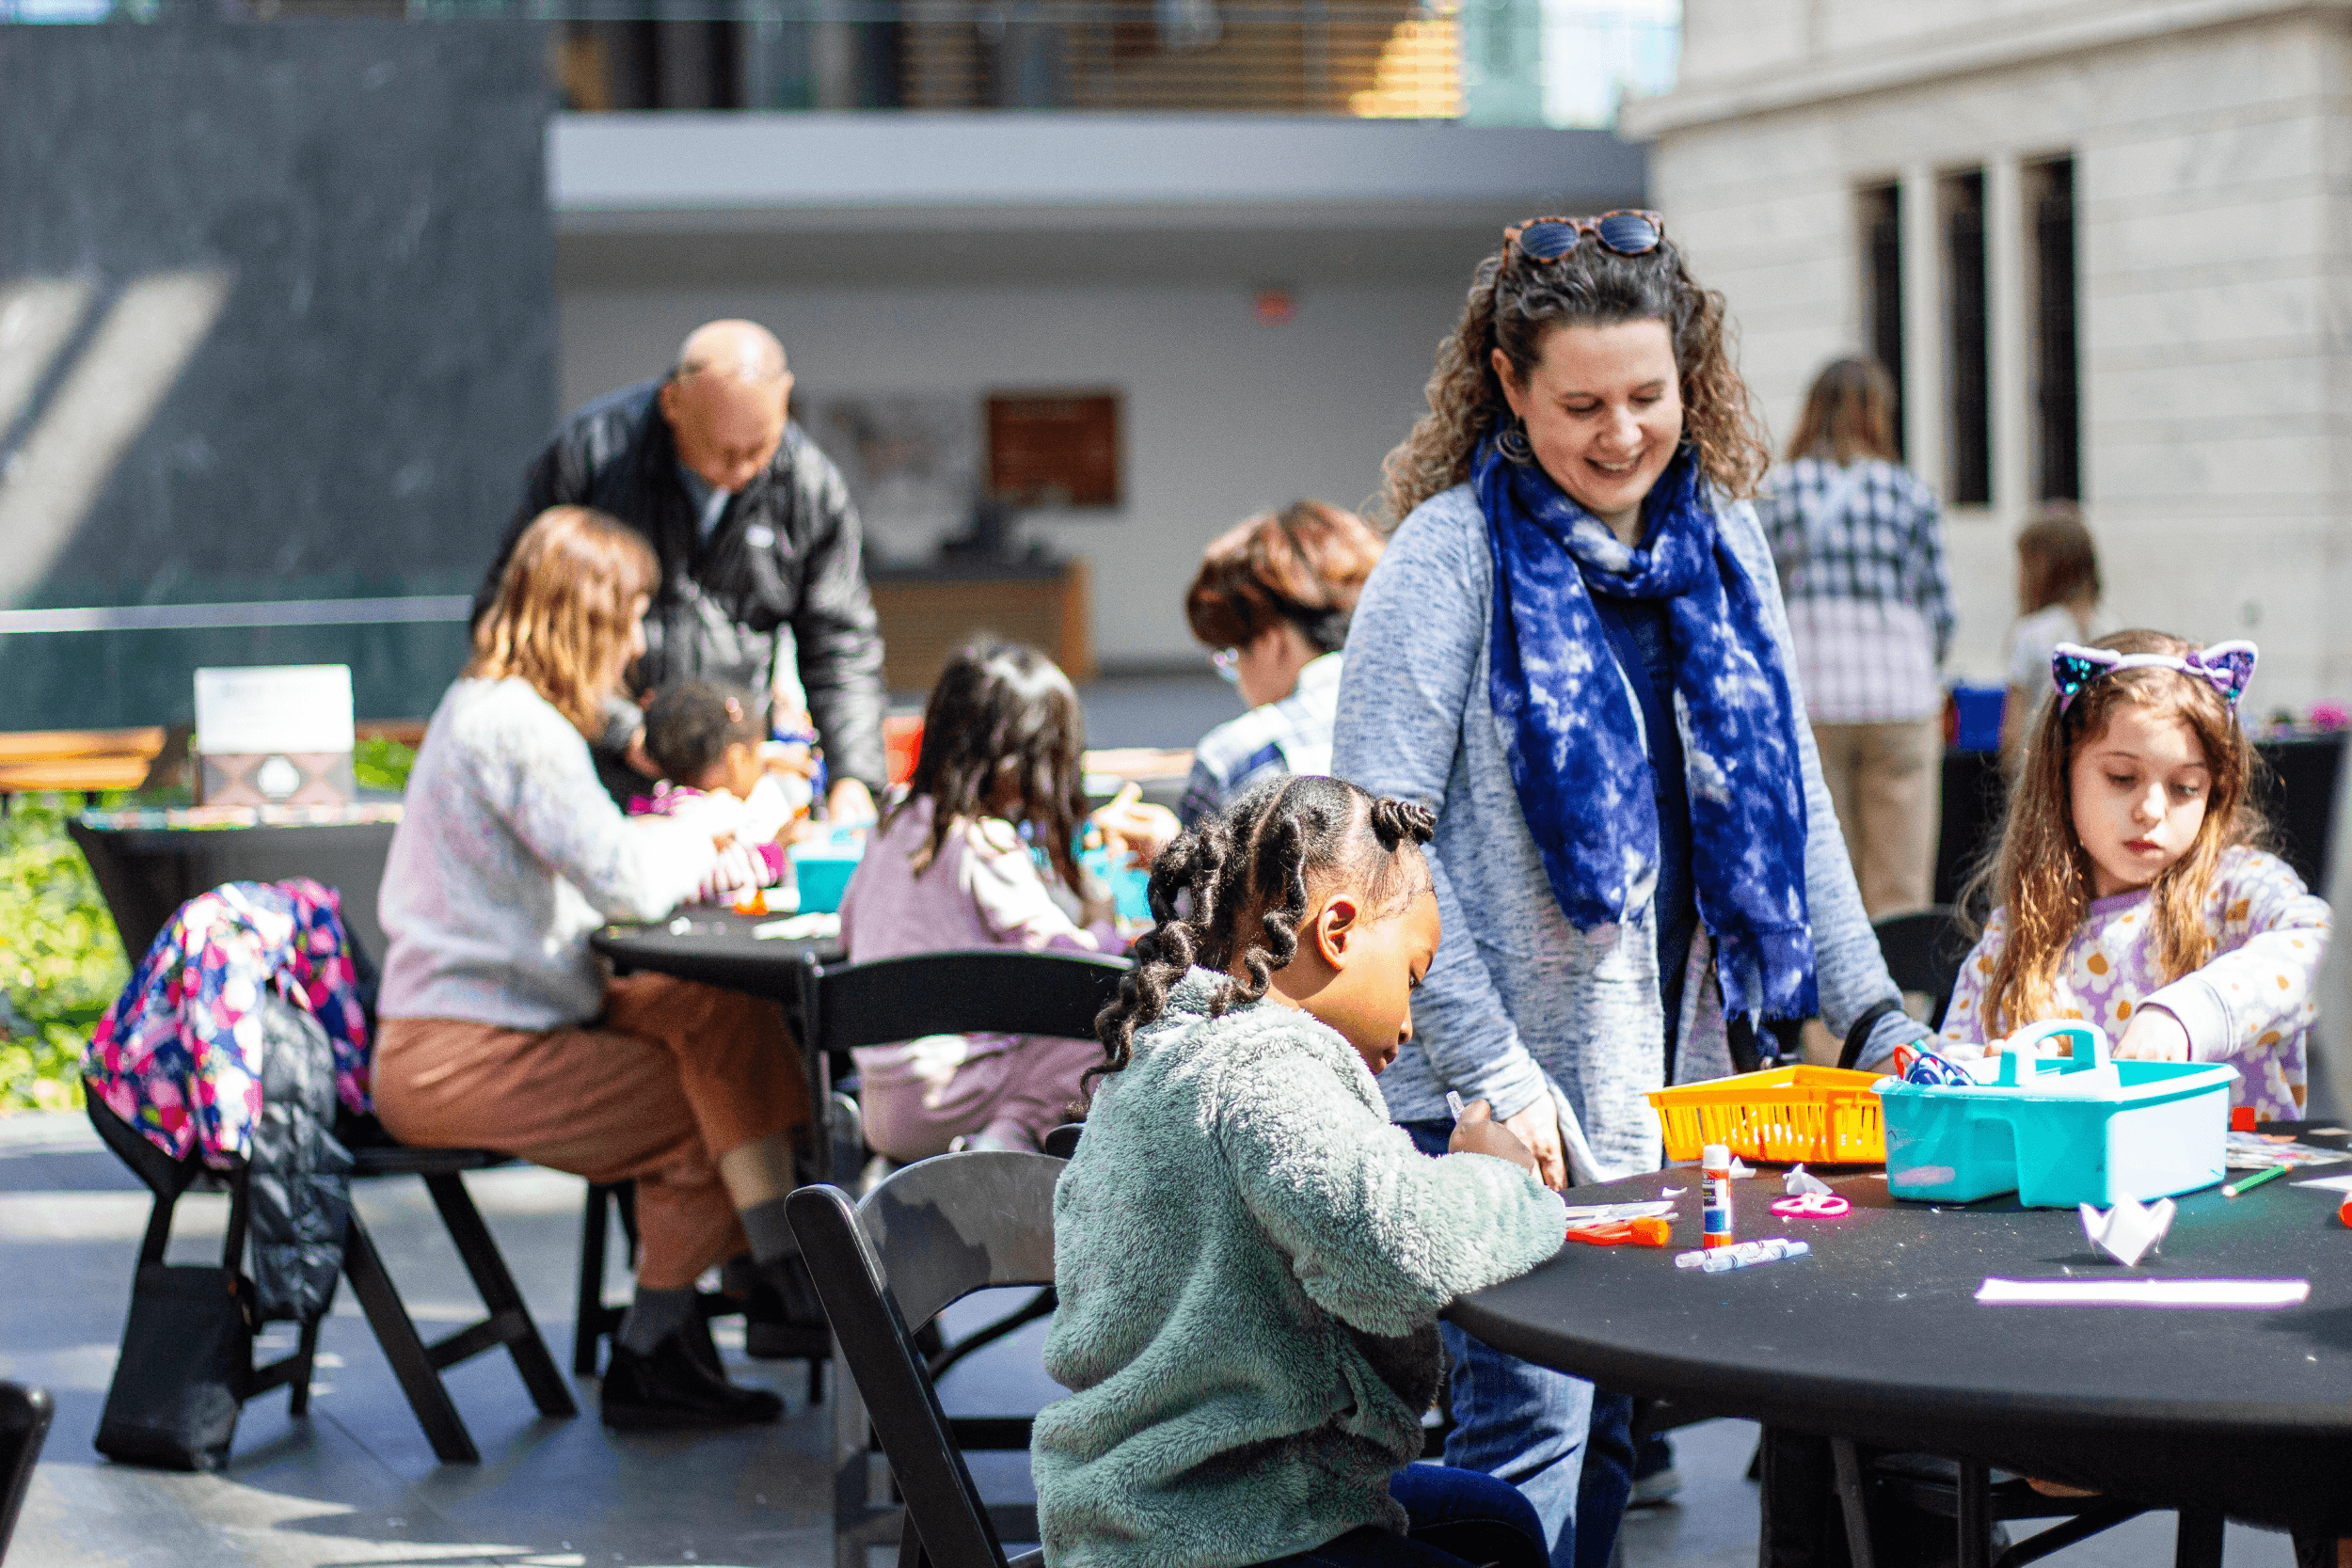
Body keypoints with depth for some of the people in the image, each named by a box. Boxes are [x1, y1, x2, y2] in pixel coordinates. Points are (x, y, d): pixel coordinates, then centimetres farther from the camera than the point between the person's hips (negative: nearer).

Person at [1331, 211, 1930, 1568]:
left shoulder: (1722, 537, 9)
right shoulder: (1450, 555, -9)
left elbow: (1790, 795, 16)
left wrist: (1870, 1004, 8)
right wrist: (1492, 1071, -19)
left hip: (1667, 1084, 6)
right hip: (1506, 1098, -6)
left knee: (1615, 1419, 12)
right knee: (1532, 1420, -7)